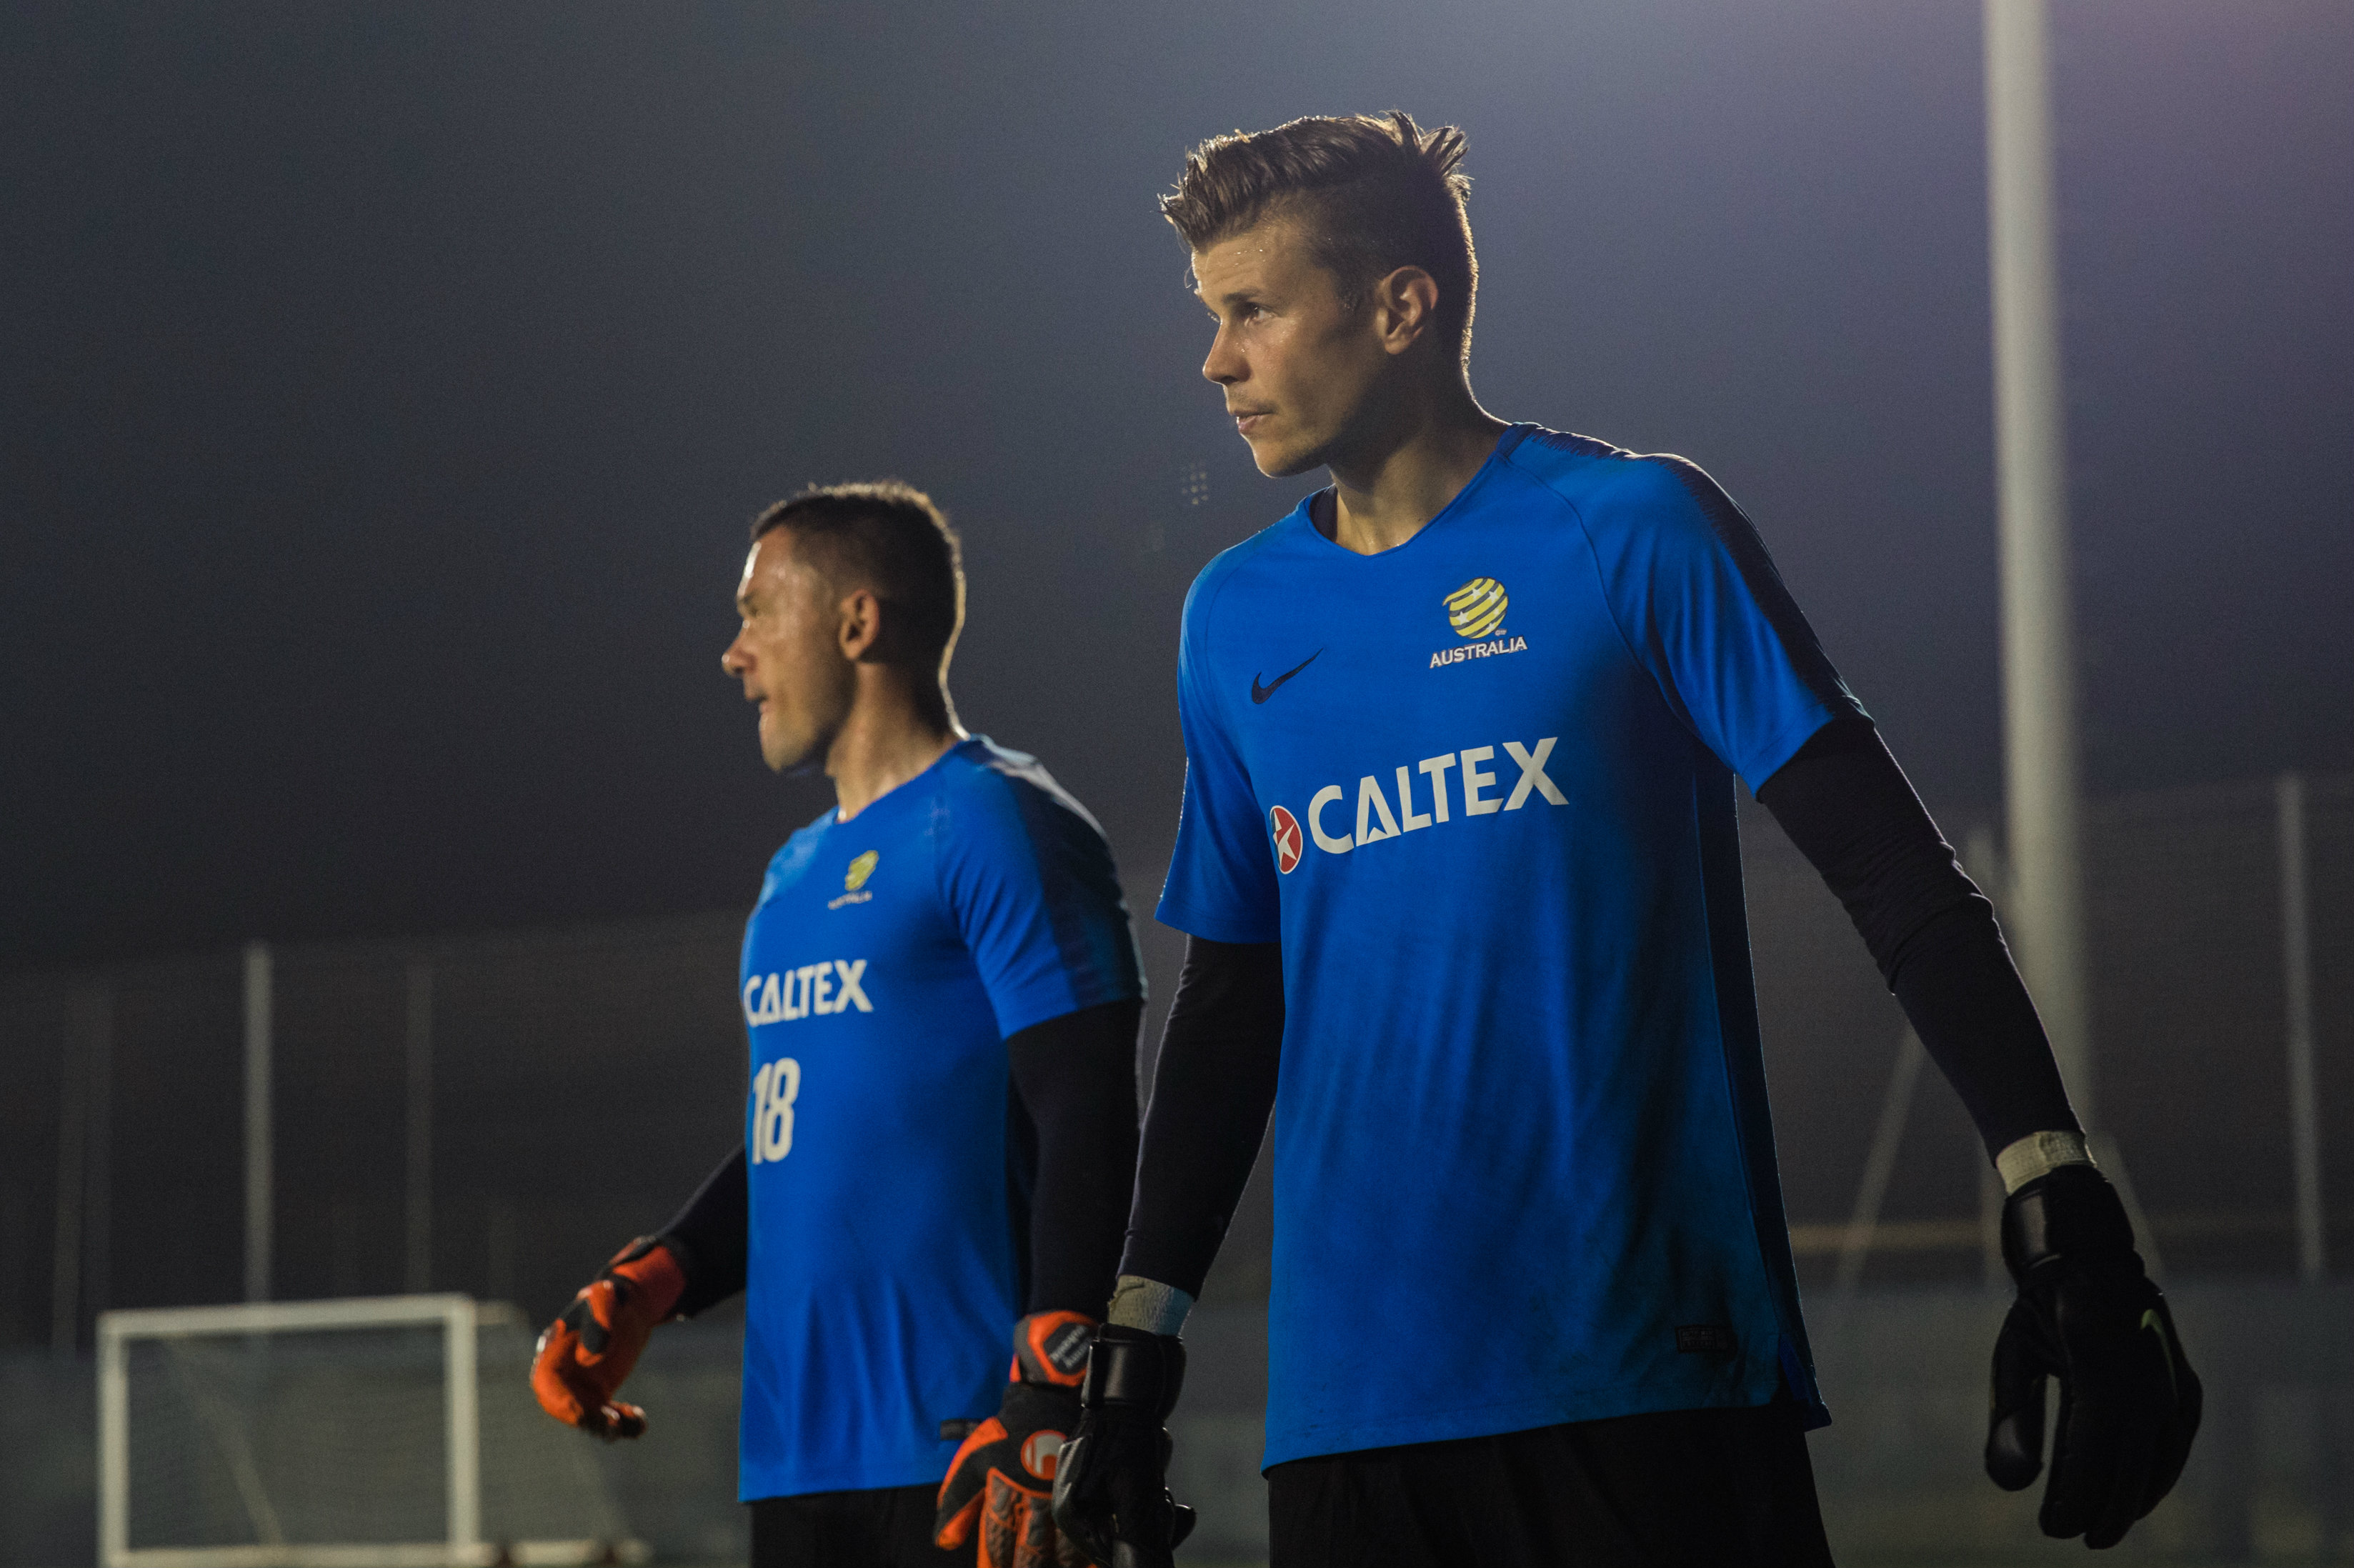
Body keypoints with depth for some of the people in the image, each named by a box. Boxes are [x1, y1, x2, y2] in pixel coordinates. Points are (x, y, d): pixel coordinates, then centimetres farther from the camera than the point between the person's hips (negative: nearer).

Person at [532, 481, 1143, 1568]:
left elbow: (1088, 1125, -14)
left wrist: (1048, 1406, -21)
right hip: (797, 1461, 9)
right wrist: (640, 1289, 13)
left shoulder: (994, 825, -6)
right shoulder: (795, 874, 22)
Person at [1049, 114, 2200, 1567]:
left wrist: (2065, 1213, -14)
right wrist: (1136, 1337, 16)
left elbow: (1898, 874, -5)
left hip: (1656, 1380, -4)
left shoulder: (1631, 528, -2)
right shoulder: (1237, 618, 12)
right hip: (1353, 1397, 4)